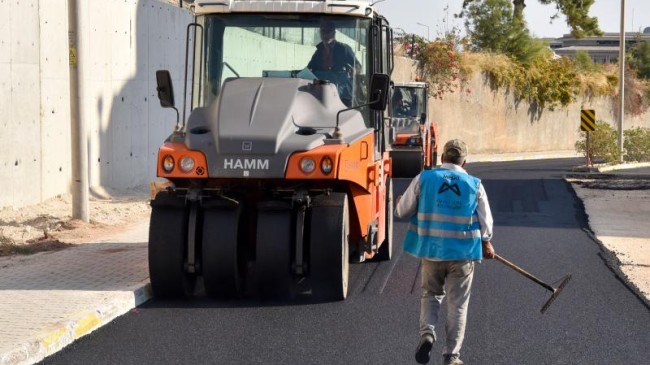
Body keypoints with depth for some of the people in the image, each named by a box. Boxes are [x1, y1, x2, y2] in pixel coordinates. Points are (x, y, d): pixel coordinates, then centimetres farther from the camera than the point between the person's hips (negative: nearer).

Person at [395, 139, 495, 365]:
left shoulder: (423, 179, -3)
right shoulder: (475, 185, -1)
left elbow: (402, 211, 3)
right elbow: (486, 223, 5)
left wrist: (400, 204, 27)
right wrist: (486, 244, 24)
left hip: (431, 250, 1)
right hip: (463, 253, -1)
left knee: (430, 294, 20)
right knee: (457, 304, 9)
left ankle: (427, 333, -4)